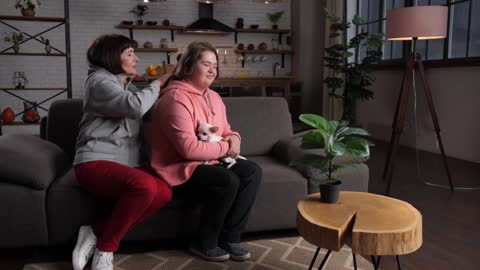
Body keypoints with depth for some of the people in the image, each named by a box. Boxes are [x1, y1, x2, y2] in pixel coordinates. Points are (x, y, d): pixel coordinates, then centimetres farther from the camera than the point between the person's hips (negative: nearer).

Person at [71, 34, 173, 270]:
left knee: (164, 191, -24)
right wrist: (159, 82, -5)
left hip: (125, 163, 8)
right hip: (95, 162, -7)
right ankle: (105, 248, -15)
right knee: (145, 185, -36)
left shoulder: (127, 87, 24)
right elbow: (136, 106, -20)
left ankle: (96, 233, -11)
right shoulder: (100, 81, -4)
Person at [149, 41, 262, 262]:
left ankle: (229, 238, -4)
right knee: (228, 181, -29)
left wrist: (234, 138, -5)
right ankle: (205, 243, -6)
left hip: (210, 162, 9)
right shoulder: (176, 98, -19)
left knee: (252, 171, -11)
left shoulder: (214, 97, 11)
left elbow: (226, 131, 20)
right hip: (180, 168, -9)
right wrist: (225, 147, -16)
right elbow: (189, 148, -27)